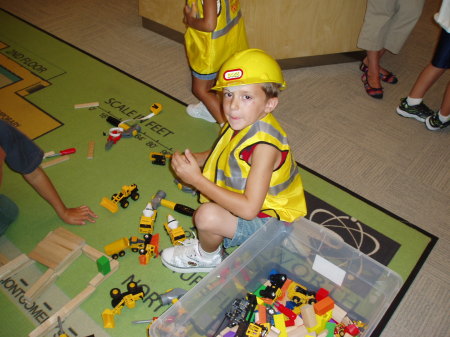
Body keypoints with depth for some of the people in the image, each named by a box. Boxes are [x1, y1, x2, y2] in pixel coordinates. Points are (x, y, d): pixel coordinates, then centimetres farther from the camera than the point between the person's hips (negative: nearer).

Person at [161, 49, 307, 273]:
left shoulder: (264, 145, -34)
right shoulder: (242, 122, -9)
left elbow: (249, 209, -36)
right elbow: (221, 154, 11)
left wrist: (197, 180, -33)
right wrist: (193, 160, -11)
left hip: (269, 220, -9)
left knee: (207, 216, -29)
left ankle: (207, 256, 7)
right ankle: (220, 236, 15)